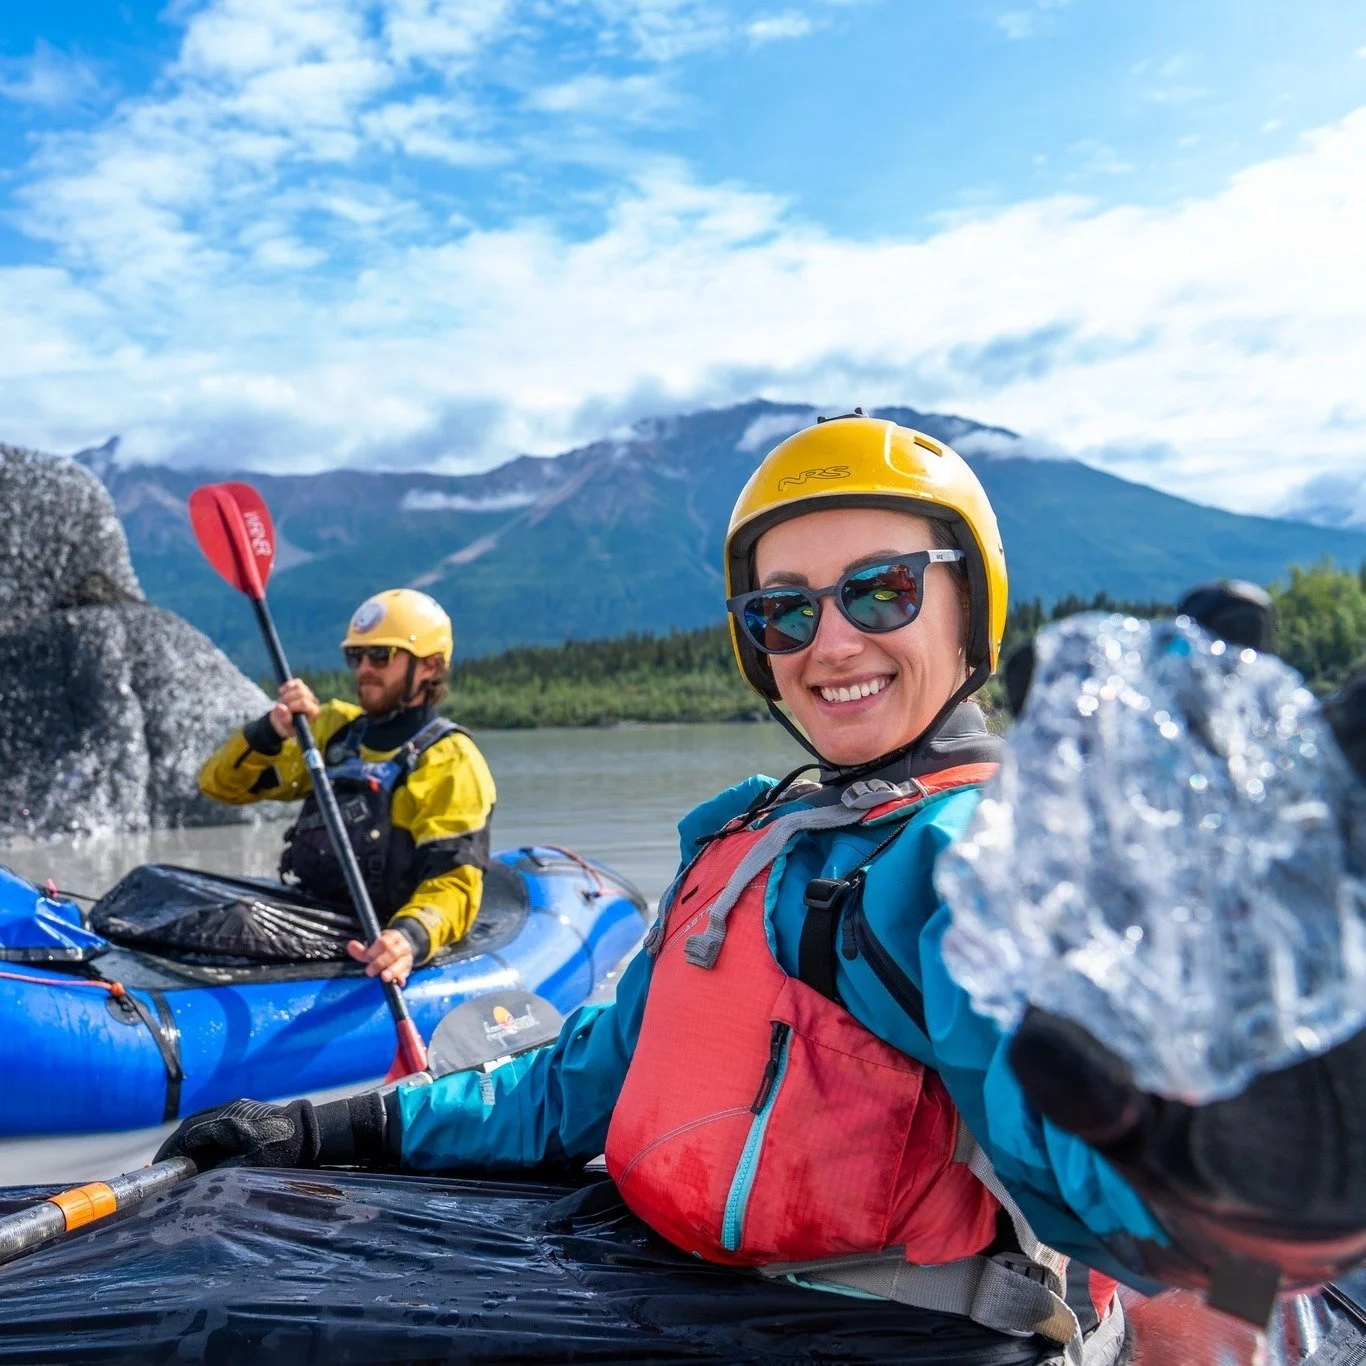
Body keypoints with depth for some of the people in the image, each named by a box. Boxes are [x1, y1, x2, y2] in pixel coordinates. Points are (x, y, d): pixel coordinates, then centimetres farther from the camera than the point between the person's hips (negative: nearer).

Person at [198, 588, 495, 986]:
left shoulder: (449, 761, -2)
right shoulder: (335, 727, 18)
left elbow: (455, 884, -12)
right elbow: (220, 783, 16)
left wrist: (412, 937, -35)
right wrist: (270, 733, -5)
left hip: (367, 949, -6)